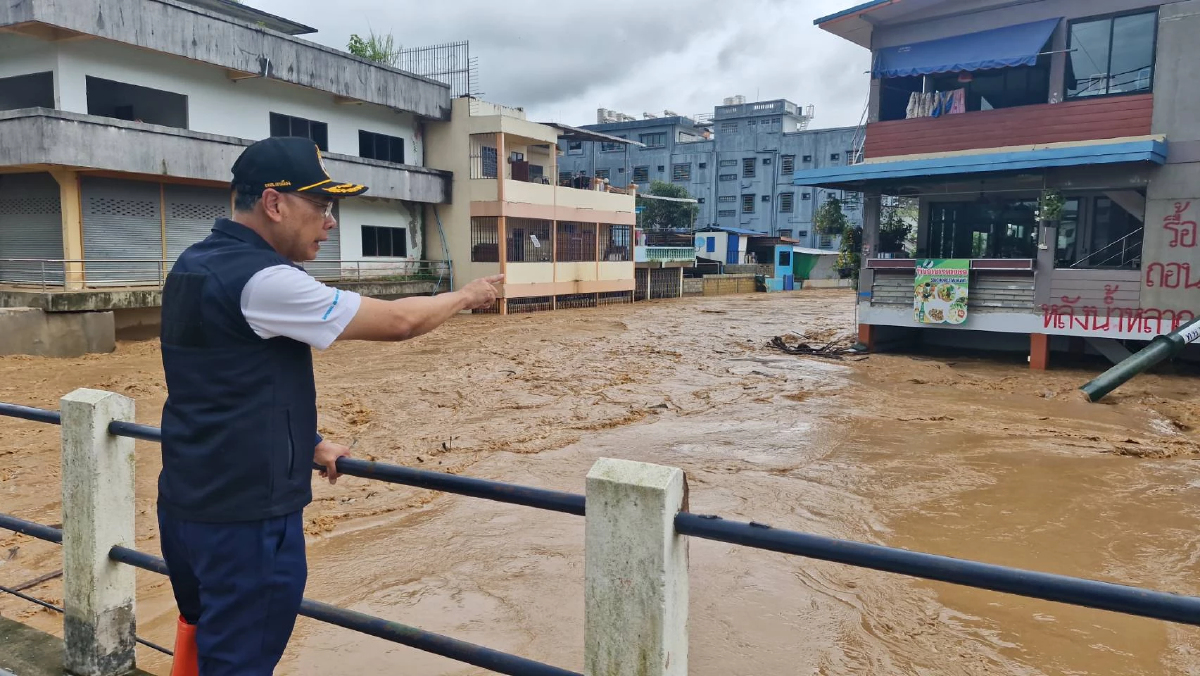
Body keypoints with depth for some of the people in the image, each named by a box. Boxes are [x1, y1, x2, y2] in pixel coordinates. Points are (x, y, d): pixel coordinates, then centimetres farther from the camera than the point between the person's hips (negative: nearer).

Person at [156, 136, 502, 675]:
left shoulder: (194, 266, 7)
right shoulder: (261, 279, -22)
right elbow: (396, 321, -19)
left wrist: (307, 445, 18)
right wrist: (466, 296, -1)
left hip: (186, 503, 10)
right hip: (246, 516, -9)